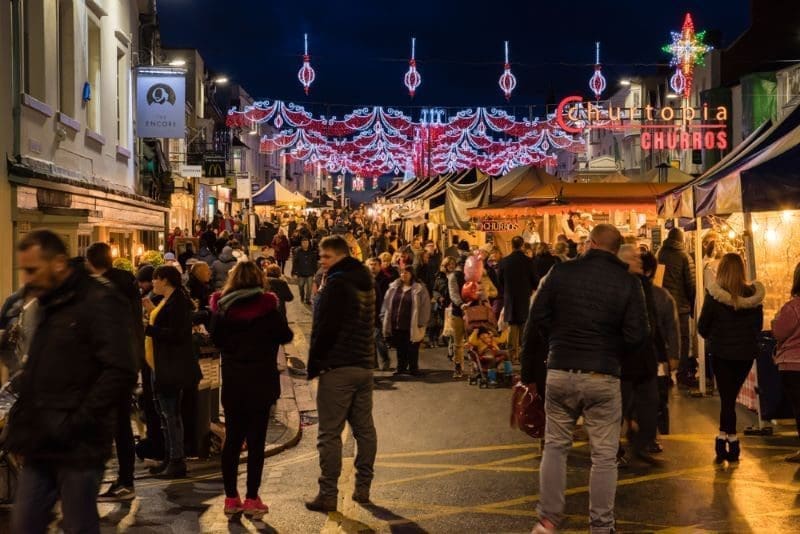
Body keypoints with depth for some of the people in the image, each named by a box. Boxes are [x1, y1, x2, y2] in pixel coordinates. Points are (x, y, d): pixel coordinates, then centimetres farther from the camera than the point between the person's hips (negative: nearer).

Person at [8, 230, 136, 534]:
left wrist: (73, 424, -19)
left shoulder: (100, 303, -12)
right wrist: (20, 417, 12)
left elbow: (120, 374, -21)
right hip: (41, 446, 8)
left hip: (77, 449, -8)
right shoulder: (48, 306, 15)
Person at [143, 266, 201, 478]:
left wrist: (147, 328, -21)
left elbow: (176, 334, -24)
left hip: (172, 368, -11)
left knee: (171, 413, -7)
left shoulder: (177, 301, -16)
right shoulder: (167, 300, 16)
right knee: (164, 412, 16)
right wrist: (152, 311, 13)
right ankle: (169, 458, 24)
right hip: (160, 365, 11)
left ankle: (177, 462, -2)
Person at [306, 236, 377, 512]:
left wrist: (313, 364, -9)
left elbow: (325, 328, -16)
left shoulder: (336, 283, -13)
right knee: (364, 428, 11)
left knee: (329, 433, -4)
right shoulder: (365, 282, 14)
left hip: (337, 367, -8)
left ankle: (328, 494, -4)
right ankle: (363, 487, 18)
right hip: (364, 365, 9)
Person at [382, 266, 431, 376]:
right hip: (396, 325, 4)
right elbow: (387, 305, 14)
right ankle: (401, 368, 25)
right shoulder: (394, 287, 9)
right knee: (400, 348, 13)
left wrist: (421, 323, -12)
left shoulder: (419, 289, -5)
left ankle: (413, 369, 17)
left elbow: (425, 307, -8)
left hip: (411, 327, -4)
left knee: (412, 349, 4)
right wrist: (385, 319, 8)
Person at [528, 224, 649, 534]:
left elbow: (538, 316, -1)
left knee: (555, 446, 15)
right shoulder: (628, 282, -6)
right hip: (603, 376, -2)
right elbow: (636, 334, -9)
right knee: (604, 455, 7)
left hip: (560, 371, 2)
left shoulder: (561, 272, -3)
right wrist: (612, 349, 11)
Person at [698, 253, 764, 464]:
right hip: (746, 352, 3)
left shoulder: (714, 295, -15)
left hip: (721, 352, -3)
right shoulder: (753, 295, -6)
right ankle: (724, 437, 22)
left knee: (727, 397, 6)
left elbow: (702, 327, -8)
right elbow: (758, 325, 5)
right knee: (731, 396, 17)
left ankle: (732, 446, 5)